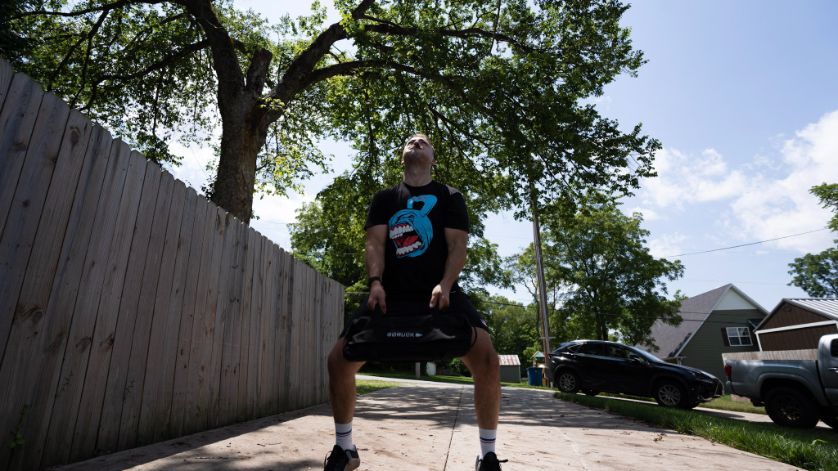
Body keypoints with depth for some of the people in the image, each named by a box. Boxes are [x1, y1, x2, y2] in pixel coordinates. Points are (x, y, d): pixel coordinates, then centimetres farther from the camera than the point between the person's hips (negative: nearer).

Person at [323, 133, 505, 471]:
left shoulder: (450, 197, 13)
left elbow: (457, 245, 1)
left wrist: (445, 285, -17)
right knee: (339, 359, -11)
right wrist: (375, 283, -13)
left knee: (486, 360, -22)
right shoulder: (385, 198, 18)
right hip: (391, 294, 2)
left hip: (439, 293, -1)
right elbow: (374, 243, 5)